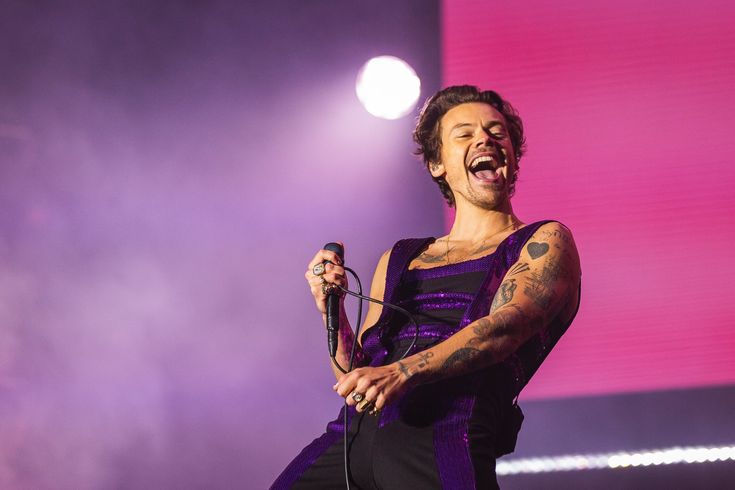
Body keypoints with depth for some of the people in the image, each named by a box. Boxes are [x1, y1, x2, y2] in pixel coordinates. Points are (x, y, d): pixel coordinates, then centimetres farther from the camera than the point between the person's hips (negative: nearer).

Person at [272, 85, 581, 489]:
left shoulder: (544, 243, 11)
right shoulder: (398, 260, 25)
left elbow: (505, 327, -9)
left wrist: (400, 373, -24)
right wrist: (331, 311, 5)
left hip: (441, 437, -4)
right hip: (355, 434, 4)